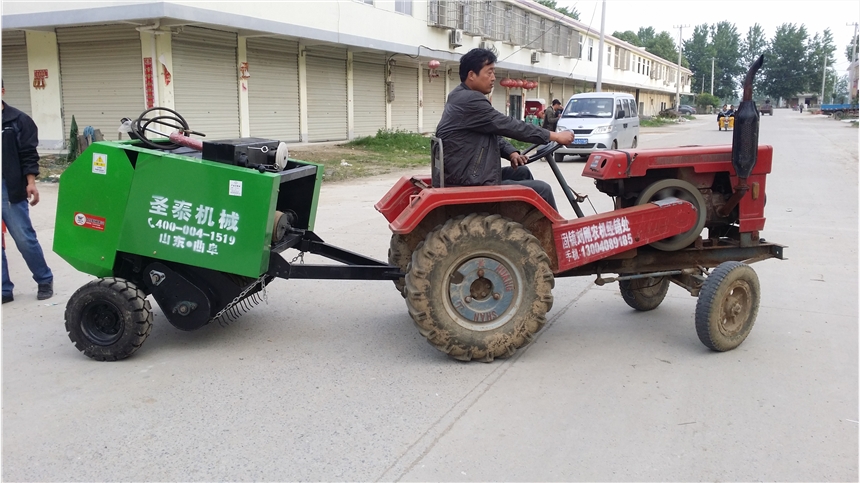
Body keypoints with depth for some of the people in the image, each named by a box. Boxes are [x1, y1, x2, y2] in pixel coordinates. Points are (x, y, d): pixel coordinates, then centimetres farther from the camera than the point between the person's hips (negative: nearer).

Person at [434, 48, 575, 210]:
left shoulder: (463, 98, 14)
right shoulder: (469, 101, -19)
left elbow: (495, 132, 20)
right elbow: (509, 126, -17)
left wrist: (511, 153, 2)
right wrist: (555, 136, -9)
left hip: (465, 175, 11)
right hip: (467, 185, -11)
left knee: (522, 172, 24)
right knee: (542, 189, -6)